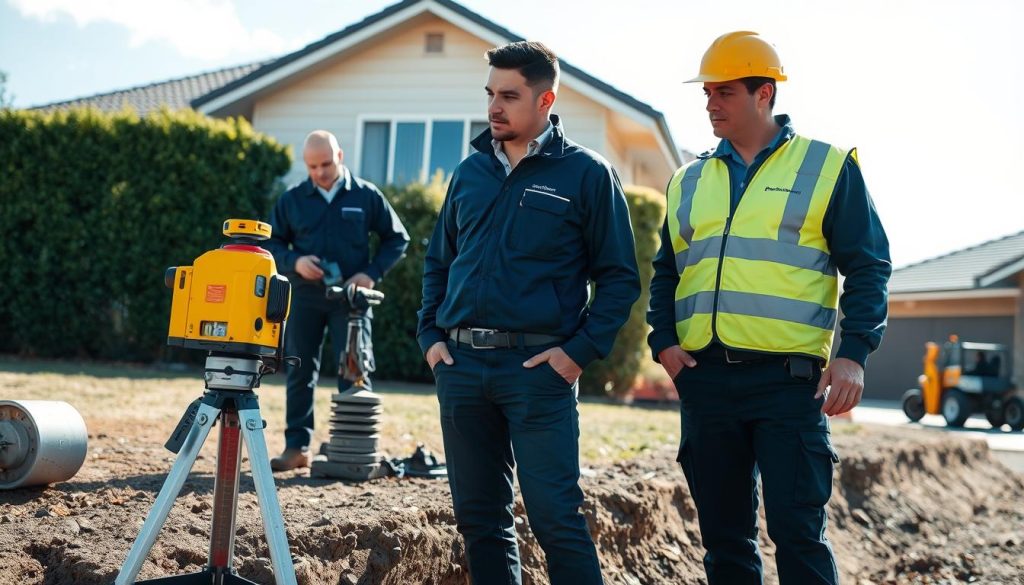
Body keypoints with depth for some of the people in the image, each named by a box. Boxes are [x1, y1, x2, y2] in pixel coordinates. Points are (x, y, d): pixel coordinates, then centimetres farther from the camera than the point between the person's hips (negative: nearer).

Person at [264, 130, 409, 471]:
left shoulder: (367, 196, 1)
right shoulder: (292, 200, 5)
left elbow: (397, 239, 6)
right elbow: (272, 244, 10)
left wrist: (372, 273, -7)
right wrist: (294, 262, -11)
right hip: (304, 297, 2)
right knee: (300, 372, 6)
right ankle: (297, 447, 15)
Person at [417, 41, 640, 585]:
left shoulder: (586, 173, -1)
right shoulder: (470, 171, 13)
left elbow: (619, 277, -2)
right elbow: (437, 262, 21)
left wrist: (581, 349, -11)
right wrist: (431, 335, 8)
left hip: (538, 367, -5)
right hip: (460, 364, 5)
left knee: (555, 516, -7)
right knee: (479, 516, 11)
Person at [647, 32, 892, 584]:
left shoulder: (827, 165, 3)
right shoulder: (689, 180, 16)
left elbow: (868, 266, 0)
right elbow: (666, 273, 21)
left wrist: (853, 353, -11)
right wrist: (663, 340, 4)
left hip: (788, 379, -4)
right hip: (704, 379, 5)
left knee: (796, 529, -7)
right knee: (724, 533, 11)